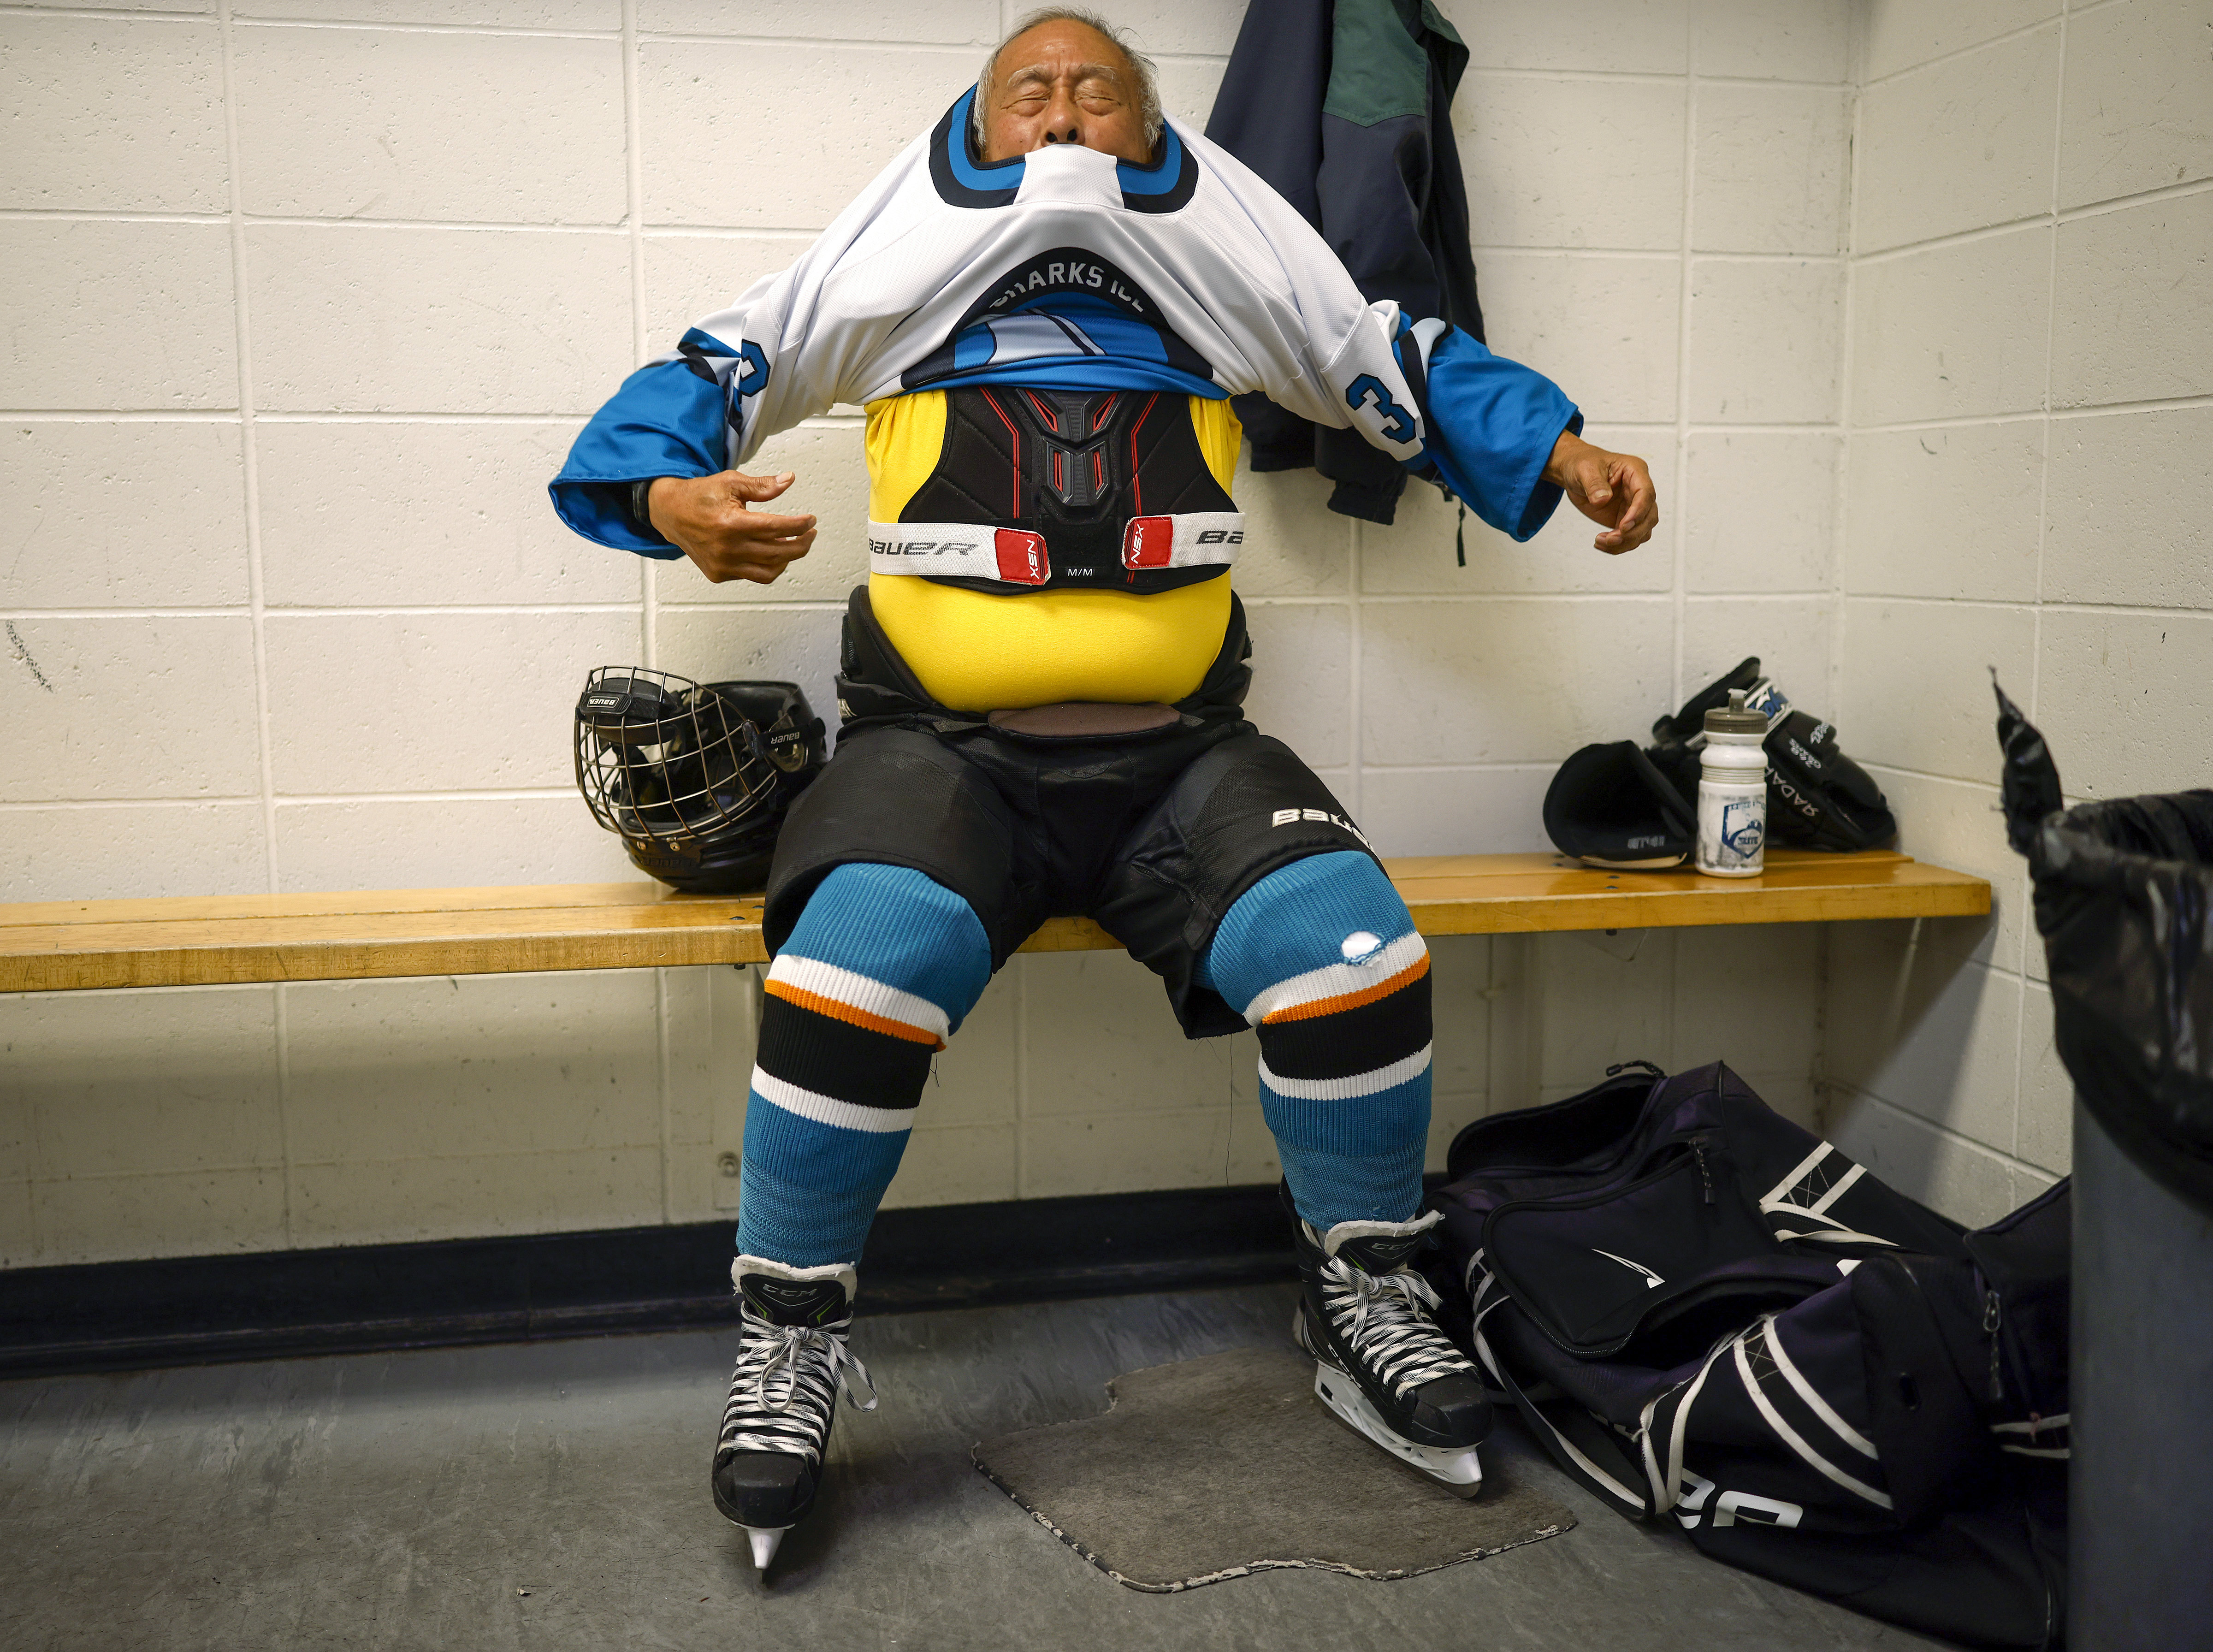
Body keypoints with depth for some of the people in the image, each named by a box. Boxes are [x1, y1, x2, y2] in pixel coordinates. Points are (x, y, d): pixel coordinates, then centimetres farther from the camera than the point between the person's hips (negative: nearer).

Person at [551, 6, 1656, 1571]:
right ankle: (791, 1341, -6)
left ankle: (1368, 1300, 4)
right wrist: (671, 496, -7)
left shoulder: (1225, 273, 17)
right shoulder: (901, 270, 13)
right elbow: (708, 374, 14)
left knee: (1352, 943, -23)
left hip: (1179, 756, 2)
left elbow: (1408, 368, 24)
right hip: (946, 752, -1)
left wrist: (1563, 456, 10)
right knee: (862, 961, -31)